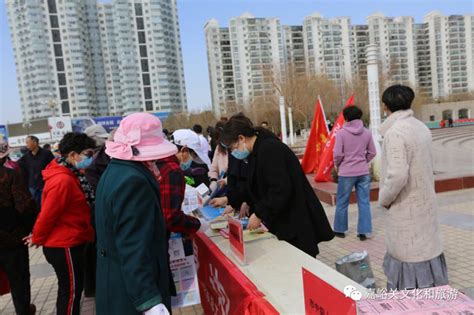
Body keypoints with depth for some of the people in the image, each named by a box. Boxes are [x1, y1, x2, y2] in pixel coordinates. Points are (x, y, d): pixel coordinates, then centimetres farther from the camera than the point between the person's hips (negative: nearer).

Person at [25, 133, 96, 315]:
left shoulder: (69, 175, 6)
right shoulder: (63, 180, -26)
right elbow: (48, 214, -21)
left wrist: (39, 236, 17)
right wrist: (38, 239, -5)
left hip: (69, 242, 9)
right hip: (64, 245, -9)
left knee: (73, 288, 21)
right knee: (70, 291, 6)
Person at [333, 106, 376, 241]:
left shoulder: (341, 133, -11)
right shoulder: (367, 133, 1)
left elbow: (337, 154, -12)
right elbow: (372, 153, 5)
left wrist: (337, 165, 6)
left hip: (346, 173, -3)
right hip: (364, 172, 3)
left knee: (342, 202, 11)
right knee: (364, 202, 9)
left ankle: (340, 230, 22)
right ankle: (363, 232, 11)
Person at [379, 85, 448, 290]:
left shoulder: (395, 133, -22)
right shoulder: (421, 127, 4)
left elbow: (397, 175, -29)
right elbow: (427, 165, 12)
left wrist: (384, 198, -12)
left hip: (405, 207, -8)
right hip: (423, 201, 8)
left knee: (408, 254, 3)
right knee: (425, 248, 18)